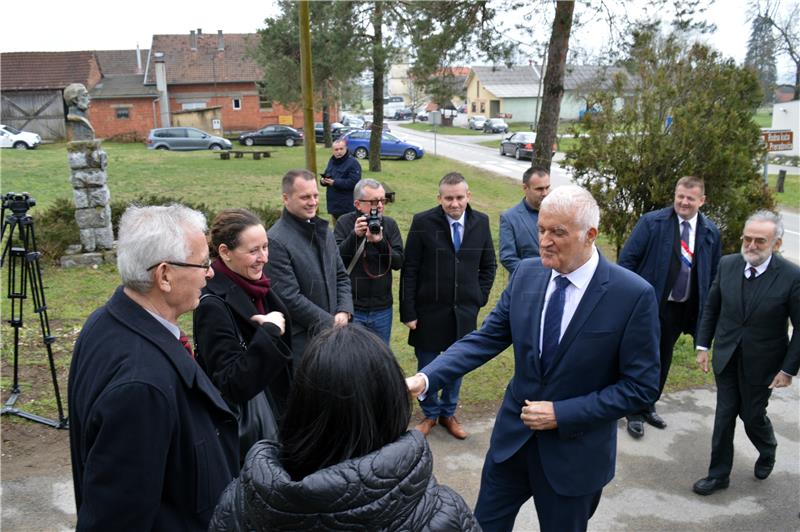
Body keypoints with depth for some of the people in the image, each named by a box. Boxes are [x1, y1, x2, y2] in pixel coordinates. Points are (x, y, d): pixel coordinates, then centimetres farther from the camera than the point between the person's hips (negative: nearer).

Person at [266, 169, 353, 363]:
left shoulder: (323, 231, 10)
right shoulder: (275, 241, -15)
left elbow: (341, 276, 15)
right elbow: (289, 297, -17)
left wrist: (344, 312, -2)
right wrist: (330, 323, -13)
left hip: (332, 333, 7)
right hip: (300, 341, -7)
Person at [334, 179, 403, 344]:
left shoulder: (390, 224, 0)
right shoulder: (344, 223, -5)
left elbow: (398, 262, -6)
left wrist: (380, 242, -22)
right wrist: (355, 235, -26)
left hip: (382, 309, 3)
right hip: (351, 308, -2)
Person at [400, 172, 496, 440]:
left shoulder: (481, 222, -2)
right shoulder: (423, 222, -11)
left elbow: (488, 265, 10)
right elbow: (409, 270, -8)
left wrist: (479, 298, 3)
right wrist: (408, 312, -9)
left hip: (465, 312, 3)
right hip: (429, 310, -2)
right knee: (427, 367, 12)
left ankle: (448, 413, 38)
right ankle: (430, 413, 35)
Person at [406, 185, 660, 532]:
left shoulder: (633, 295, -18)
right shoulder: (526, 273, -5)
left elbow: (641, 386, -14)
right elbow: (487, 338, -4)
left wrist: (562, 414, -19)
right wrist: (426, 378, -18)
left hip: (574, 450, -3)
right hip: (513, 435, 4)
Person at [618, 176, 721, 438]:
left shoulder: (711, 232, 2)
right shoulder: (652, 222, -10)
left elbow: (713, 273, 9)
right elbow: (627, 259, -9)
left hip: (681, 308, 4)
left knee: (663, 360, 17)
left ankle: (649, 407, 35)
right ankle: (635, 413, 21)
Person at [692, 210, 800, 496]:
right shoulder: (727, 264, -7)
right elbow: (711, 308, 5)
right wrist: (703, 345, 3)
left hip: (761, 363, -3)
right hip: (726, 358, 3)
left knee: (752, 416, 12)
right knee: (724, 417, 10)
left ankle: (767, 451, 46)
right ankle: (719, 474, 25)